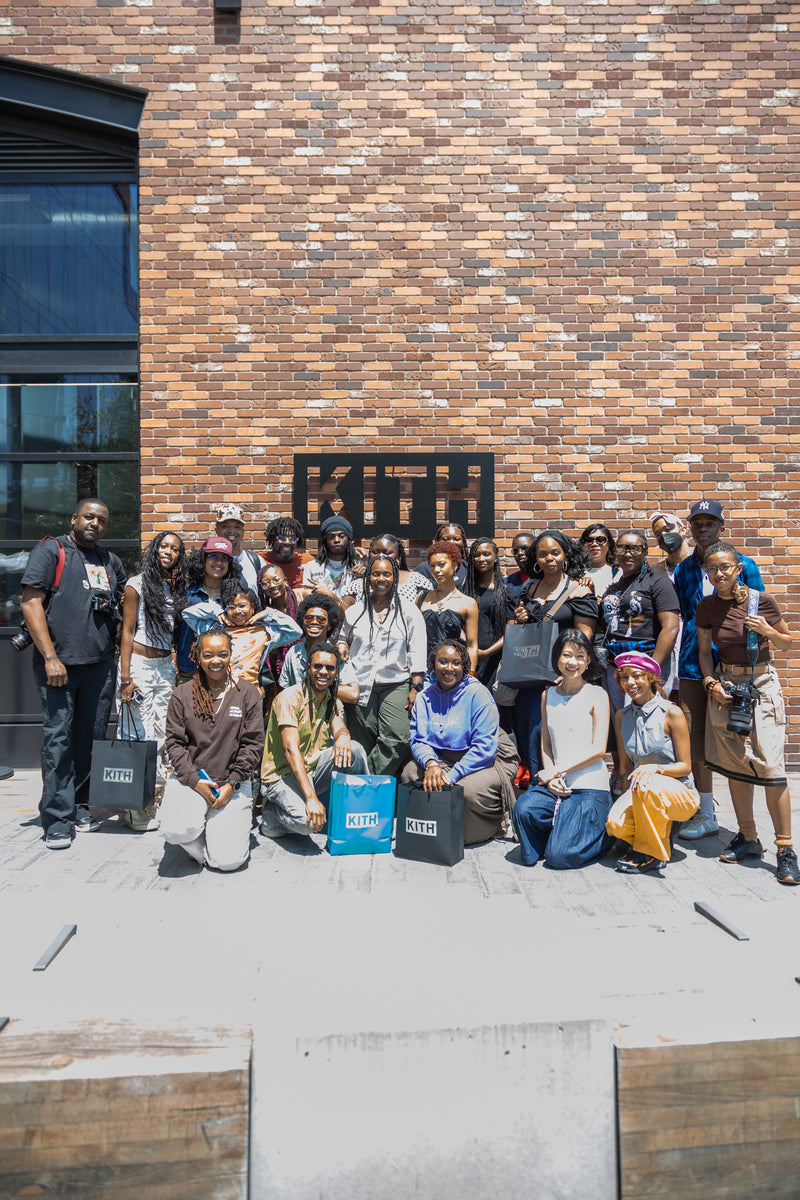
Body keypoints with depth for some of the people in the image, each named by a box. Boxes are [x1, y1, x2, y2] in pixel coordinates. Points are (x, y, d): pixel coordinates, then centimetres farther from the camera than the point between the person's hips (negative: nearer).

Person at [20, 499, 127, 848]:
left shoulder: (110, 562, 17)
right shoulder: (51, 550, 1)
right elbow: (31, 603, -7)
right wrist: (50, 657, -14)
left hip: (101, 664, 5)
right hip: (59, 662, -5)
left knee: (91, 738, 8)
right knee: (58, 738, -4)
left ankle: (81, 807, 20)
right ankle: (58, 820, 3)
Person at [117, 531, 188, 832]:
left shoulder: (177, 589, 13)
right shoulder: (138, 584, -3)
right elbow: (127, 631, -6)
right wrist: (125, 677, -12)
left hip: (166, 667, 6)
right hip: (139, 663, -5)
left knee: (161, 736, 5)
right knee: (139, 735, -7)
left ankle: (155, 803, 14)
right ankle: (137, 810, 2)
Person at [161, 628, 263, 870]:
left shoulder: (247, 693, 3)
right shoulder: (182, 694, 4)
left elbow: (253, 742, 0)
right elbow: (174, 742, 1)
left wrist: (232, 784, -8)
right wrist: (194, 781, -11)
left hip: (233, 783, 0)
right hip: (189, 780, 0)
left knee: (229, 860, -12)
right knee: (176, 832, -29)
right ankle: (199, 849, 7)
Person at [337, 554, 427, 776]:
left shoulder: (409, 612, 9)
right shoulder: (354, 612, 15)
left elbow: (417, 651, 5)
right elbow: (342, 639, 28)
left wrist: (416, 687, -4)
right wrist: (342, 647, 4)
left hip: (396, 685, -1)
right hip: (360, 686, 2)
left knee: (396, 739, -16)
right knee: (363, 745, -1)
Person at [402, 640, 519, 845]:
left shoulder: (478, 694, -14)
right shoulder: (424, 697, 2)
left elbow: (485, 746, -20)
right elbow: (418, 739, -1)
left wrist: (451, 776, -26)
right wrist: (431, 764, -25)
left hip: (484, 760, -5)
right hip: (442, 758, 5)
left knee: (470, 789, -34)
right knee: (410, 773, -18)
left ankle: (498, 823, 1)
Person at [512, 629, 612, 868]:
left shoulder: (597, 695, -3)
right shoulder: (548, 695, 11)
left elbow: (598, 749, -8)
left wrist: (558, 770, -11)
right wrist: (550, 777, -4)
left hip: (590, 786, -4)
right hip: (556, 784, 4)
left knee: (560, 857, -14)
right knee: (523, 809, -27)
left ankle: (605, 833, 15)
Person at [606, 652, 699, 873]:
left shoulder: (671, 713, -10)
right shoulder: (622, 716, 5)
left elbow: (684, 766, -7)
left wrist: (655, 768, -26)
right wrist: (627, 794, -5)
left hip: (678, 792, -4)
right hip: (639, 792, 4)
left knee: (648, 785, -38)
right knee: (616, 824, -28)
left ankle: (652, 854, -15)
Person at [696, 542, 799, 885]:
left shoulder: (761, 600, -6)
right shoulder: (706, 607, 0)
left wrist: (768, 631, -15)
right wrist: (712, 683, -4)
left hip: (762, 684, -3)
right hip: (725, 685, 3)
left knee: (770, 765, -10)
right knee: (735, 764, 7)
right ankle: (748, 838, 21)